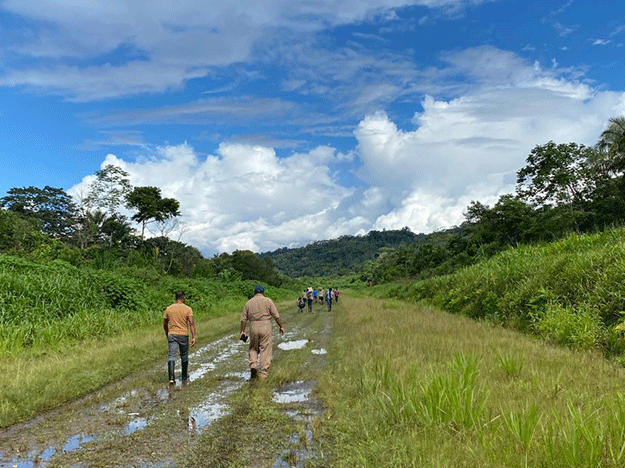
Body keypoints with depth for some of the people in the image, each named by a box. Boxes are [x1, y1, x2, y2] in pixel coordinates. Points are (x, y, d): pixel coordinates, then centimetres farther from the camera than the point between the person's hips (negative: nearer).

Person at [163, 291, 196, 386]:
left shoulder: (168, 309, 6)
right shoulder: (188, 309, -4)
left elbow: (165, 325, 12)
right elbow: (191, 324, -11)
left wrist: (167, 335, 26)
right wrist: (193, 337, -10)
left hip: (172, 335, 2)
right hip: (183, 335, -2)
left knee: (171, 356, -2)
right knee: (184, 357, 12)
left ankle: (171, 378, -18)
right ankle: (184, 378, 24)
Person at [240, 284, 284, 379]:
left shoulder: (248, 303, 9)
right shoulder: (268, 301, 3)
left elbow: (243, 319, 8)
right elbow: (276, 316, 1)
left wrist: (242, 331, 13)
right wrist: (280, 326, 9)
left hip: (253, 327, 2)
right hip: (265, 327, -2)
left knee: (253, 348, 19)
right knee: (266, 349, 4)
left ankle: (253, 365, -2)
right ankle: (263, 373, 5)